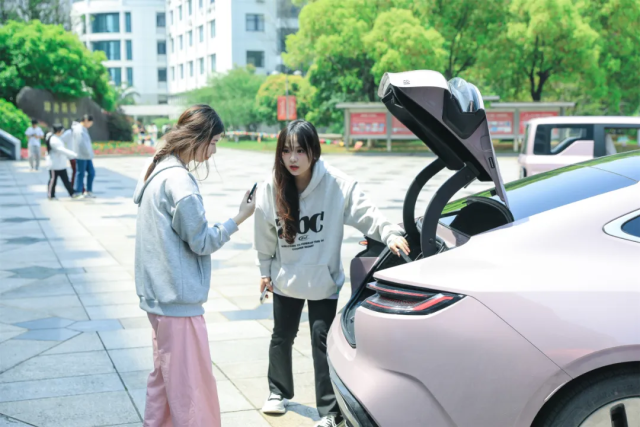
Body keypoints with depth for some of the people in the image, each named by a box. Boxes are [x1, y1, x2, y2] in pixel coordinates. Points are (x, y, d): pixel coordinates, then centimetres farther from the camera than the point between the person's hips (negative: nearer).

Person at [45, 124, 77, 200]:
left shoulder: (57, 138, 11)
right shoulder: (53, 140, -21)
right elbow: (61, 150, -29)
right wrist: (74, 155, -31)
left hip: (61, 164, 10)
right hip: (54, 164, -10)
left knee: (65, 179, 11)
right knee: (53, 179, 1)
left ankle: (72, 193, 14)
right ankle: (51, 196, 10)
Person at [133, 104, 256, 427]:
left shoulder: (157, 171, 11)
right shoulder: (179, 181, -19)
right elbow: (202, 241, -15)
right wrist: (239, 218, -8)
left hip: (159, 295, 10)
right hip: (178, 300, -10)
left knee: (164, 377, 20)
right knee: (191, 388, -4)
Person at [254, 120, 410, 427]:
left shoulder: (336, 184, -19)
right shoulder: (270, 189, -11)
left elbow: (365, 213, -24)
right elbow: (265, 235, 1)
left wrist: (390, 234, -41)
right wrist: (265, 270, 10)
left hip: (323, 281, -3)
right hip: (285, 278, 3)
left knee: (322, 341, -2)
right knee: (282, 336, 19)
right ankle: (278, 391, 41)